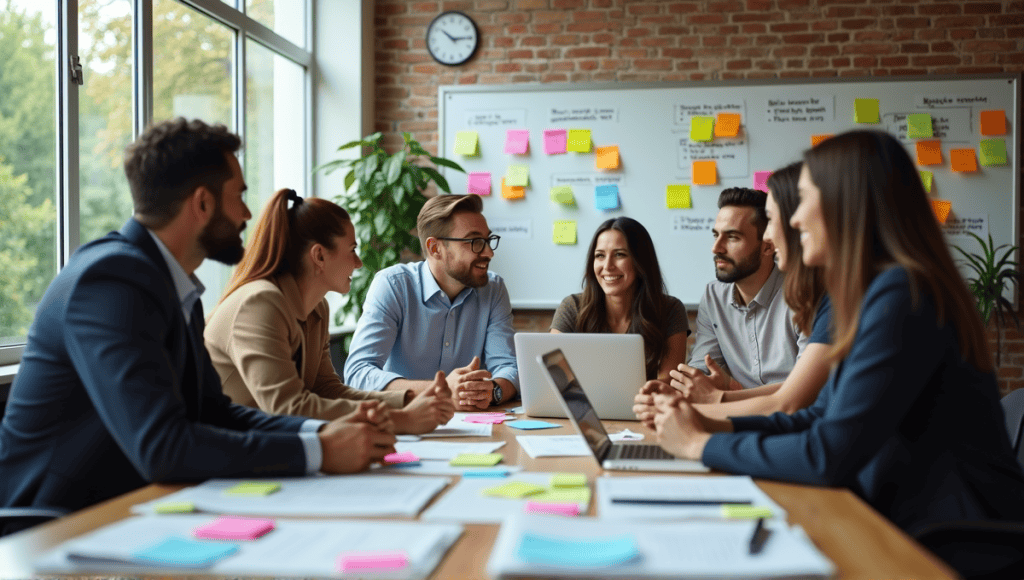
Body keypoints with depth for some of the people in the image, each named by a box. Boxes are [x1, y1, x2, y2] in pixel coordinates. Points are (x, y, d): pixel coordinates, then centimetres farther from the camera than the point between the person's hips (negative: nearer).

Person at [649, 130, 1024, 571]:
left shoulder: (900, 297, -22)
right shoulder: (879, 292, 11)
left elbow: (827, 457, -24)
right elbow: (821, 417, 13)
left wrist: (702, 446, -12)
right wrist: (715, 425, 1)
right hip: (908, 523, 8)